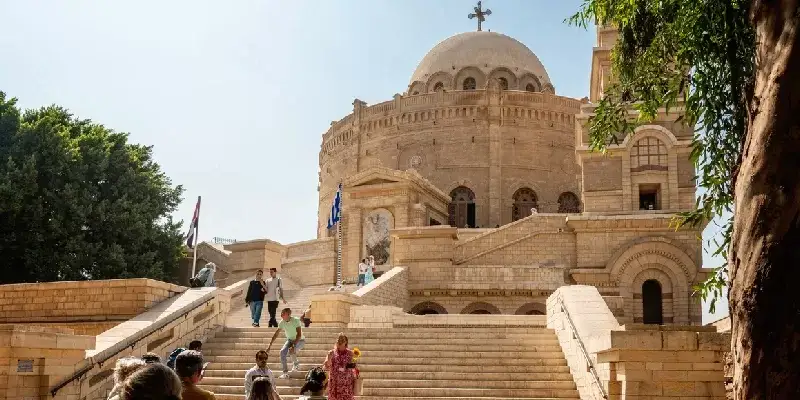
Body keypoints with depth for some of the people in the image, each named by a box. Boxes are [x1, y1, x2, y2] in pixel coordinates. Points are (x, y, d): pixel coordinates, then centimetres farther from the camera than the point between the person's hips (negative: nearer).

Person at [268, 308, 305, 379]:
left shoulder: (296, 320, -24)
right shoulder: (282, 322, -9)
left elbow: (299, 335, -27)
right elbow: (276, 334, 0)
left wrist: (293, 346, -36)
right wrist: (270, 345, -4)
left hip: (300, 340, -5)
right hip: (290, 340, 5)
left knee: (292, 350, -33)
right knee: (282, 351, -21)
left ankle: (296, 364, -1)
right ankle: (285, 373, -11)